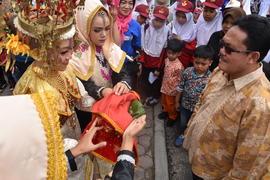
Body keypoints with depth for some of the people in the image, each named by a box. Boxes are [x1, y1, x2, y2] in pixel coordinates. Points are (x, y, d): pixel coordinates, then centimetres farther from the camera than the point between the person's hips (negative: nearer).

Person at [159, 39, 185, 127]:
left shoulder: (178, 66, -29)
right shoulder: (167, 60, -6)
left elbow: (180, 80, -20)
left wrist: (175, 90, -14)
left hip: (172, 89, -6)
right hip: (164, 86, 7)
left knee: (171, 104, 13)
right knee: (164, 101, 26)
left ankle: (172, 117, 36)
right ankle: (165, 111, 51)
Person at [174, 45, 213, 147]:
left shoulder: (210, 78, -21)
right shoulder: (187, 72, -16)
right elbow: (180, 88, -5)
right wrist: (177, 101, 3)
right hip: (185, 104, 2)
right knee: (183, 122, 23)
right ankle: (181, 135, 53)